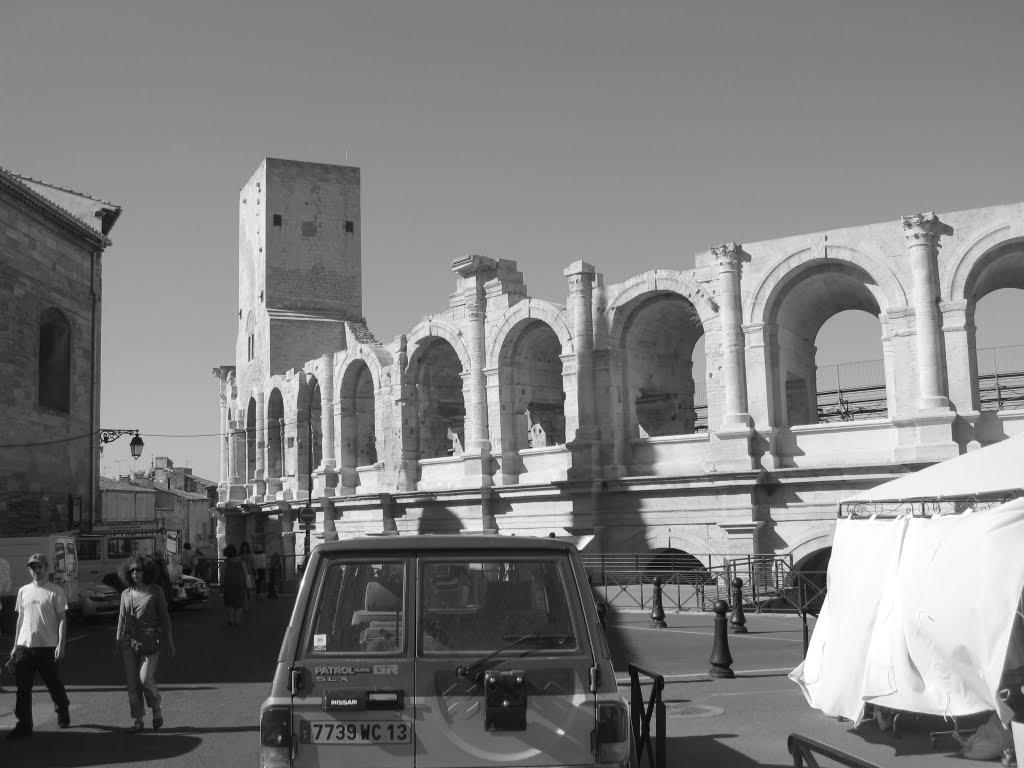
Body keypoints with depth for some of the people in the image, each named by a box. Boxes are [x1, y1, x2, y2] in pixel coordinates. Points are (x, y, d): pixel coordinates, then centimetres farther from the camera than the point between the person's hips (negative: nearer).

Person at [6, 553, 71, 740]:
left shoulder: (56, 592, -4)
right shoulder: (23, 591, 10)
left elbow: (62, 619, -6)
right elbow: (20, 619, 16)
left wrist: (60, 645, -14)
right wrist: (15, 645, 13)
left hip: (48, 647, -4)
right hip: (24, 646, 4)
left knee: (54, 685, 8)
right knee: (23, 688, 0)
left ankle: (63, 712, 32)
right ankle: (24, 726, 4)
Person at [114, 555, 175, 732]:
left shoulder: (155, 591, 2)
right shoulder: (126, 594, 10)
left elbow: (164, 617, 4)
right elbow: (121, 618, 16)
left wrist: (170, 642, 3)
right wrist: (117, 642, 11)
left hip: (149, 641, -3)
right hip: (128, 641, 3)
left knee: (146, 679, -14)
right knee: (132, 682, 1)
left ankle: (157, 710, 11)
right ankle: (138, 720, 10)